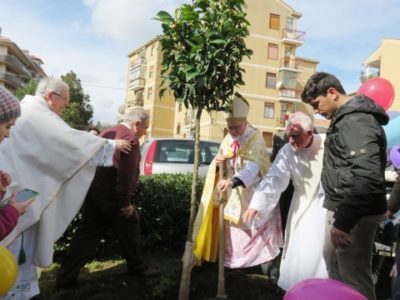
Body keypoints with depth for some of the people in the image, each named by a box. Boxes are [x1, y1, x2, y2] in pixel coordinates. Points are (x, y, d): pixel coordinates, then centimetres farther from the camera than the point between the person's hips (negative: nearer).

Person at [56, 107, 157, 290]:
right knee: (129, 228, 10)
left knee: (87, 233, 11)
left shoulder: (107, 133, 16)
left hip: (94, 189, 9)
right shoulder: (130, 139, -14)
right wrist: (125, 202, -16)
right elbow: (126, 174, -21)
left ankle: (66, 276, 13)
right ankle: (136, 267, 26)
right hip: (110, 194, -9)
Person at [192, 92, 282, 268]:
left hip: (252, 194, -5)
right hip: (232, 194, 6)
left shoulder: (256, 139, -17)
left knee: (257, 229, -1)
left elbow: (253, 167, -33)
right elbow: (222, 165, 12)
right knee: (232, 229, 11)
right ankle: (233, 260, 26)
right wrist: (217, 162, -14)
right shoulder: (227, 139, 4)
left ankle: (268, 264, 13)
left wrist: (233, 181, -50)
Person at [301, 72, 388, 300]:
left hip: (355, 213, -11)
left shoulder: (357, 121, -20)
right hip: (343, 206, 11)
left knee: (354, 277, -1)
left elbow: (367, 178, -29)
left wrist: (343, 221, -27)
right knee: (334, 263, 24)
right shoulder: (346, 118, 13)